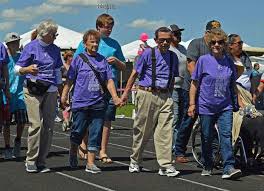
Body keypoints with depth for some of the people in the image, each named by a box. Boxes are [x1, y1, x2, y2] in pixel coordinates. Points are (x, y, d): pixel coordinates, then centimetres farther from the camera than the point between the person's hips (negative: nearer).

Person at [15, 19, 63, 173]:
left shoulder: (55, 50, 15)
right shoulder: (31, 47, 1)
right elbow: (18, 69, 1)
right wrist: (27, 69, -21)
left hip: (50, 91, 4)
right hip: (33, 90, -4)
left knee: (49, 126, -2)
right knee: (36, 124, -14)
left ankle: (41, 161, 5)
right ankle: (31, 161, -4)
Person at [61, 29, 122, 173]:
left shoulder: (103, 60, 10)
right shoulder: (79, 59, 1)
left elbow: (109, 81, 10)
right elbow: (70, 79, 2)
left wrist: (115, 97, -1)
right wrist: (64, 95, -4)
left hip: (98, 104, 3)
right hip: (81, 102, -3)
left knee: (96, 133, 1)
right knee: (78, 132, 4)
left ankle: (90, 163, 7)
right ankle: (73, 152, 32)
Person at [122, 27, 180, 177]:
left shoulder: (173, 57, 11)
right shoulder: (148, 54, -2)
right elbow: (135, 73, 1)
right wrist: (126, 92, -1)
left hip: (165, 96, 3)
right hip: (148, 94, -3)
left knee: (165, 131, -5)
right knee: (143, 130, 5)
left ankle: (166, 166, -3)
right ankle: (135, 161, 22)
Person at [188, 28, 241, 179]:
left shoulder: (229, 62, 6)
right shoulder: (203, 60, -2)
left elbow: (233, 84, 15)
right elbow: (195, 83, 0)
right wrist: (192, 103, -5)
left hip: (225, 107, 1)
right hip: (206, 106, -1)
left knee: (226, 135, -11)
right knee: (207, 138, 8)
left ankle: (229, 168, -14)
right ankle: (207, 167, 23)